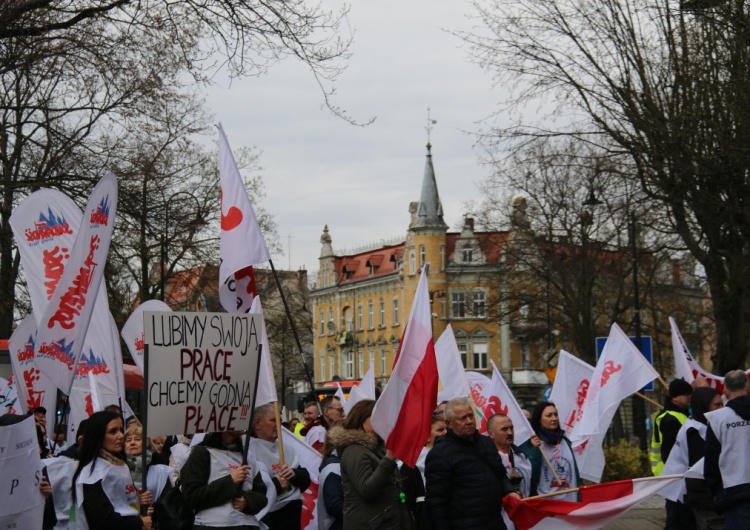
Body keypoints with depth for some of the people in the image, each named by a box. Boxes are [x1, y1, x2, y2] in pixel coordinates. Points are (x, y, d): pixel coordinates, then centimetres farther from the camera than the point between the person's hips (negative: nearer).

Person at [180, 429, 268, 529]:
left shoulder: (249, 456, 14)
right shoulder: (202, 452, -2)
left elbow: (261, 495, 14)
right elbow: (192, 497, -10)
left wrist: (248, 501, -9)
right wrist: (230, 480, -16)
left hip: (248, 525, 5)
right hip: (212, 525, -5)